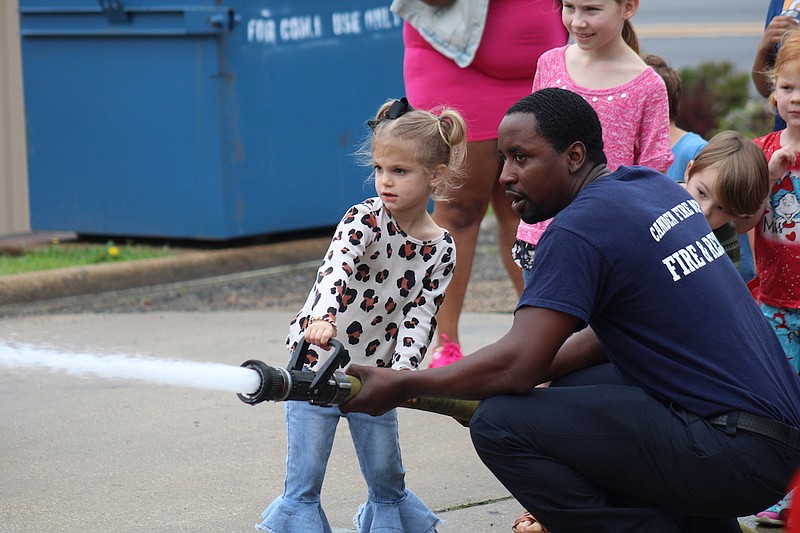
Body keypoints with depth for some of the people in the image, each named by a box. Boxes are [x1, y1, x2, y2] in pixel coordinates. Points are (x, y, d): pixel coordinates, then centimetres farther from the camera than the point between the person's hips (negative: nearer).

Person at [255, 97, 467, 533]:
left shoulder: (441, 249, -1)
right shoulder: (364, 219, -13)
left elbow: (420, 314, -6)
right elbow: (336, 267, -31)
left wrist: (403, 369, -23)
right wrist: (323, 316, -51)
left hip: (373, 371, 4)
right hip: (318, 359, -4)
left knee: (388, 479, 14)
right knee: (303, 486, -4)